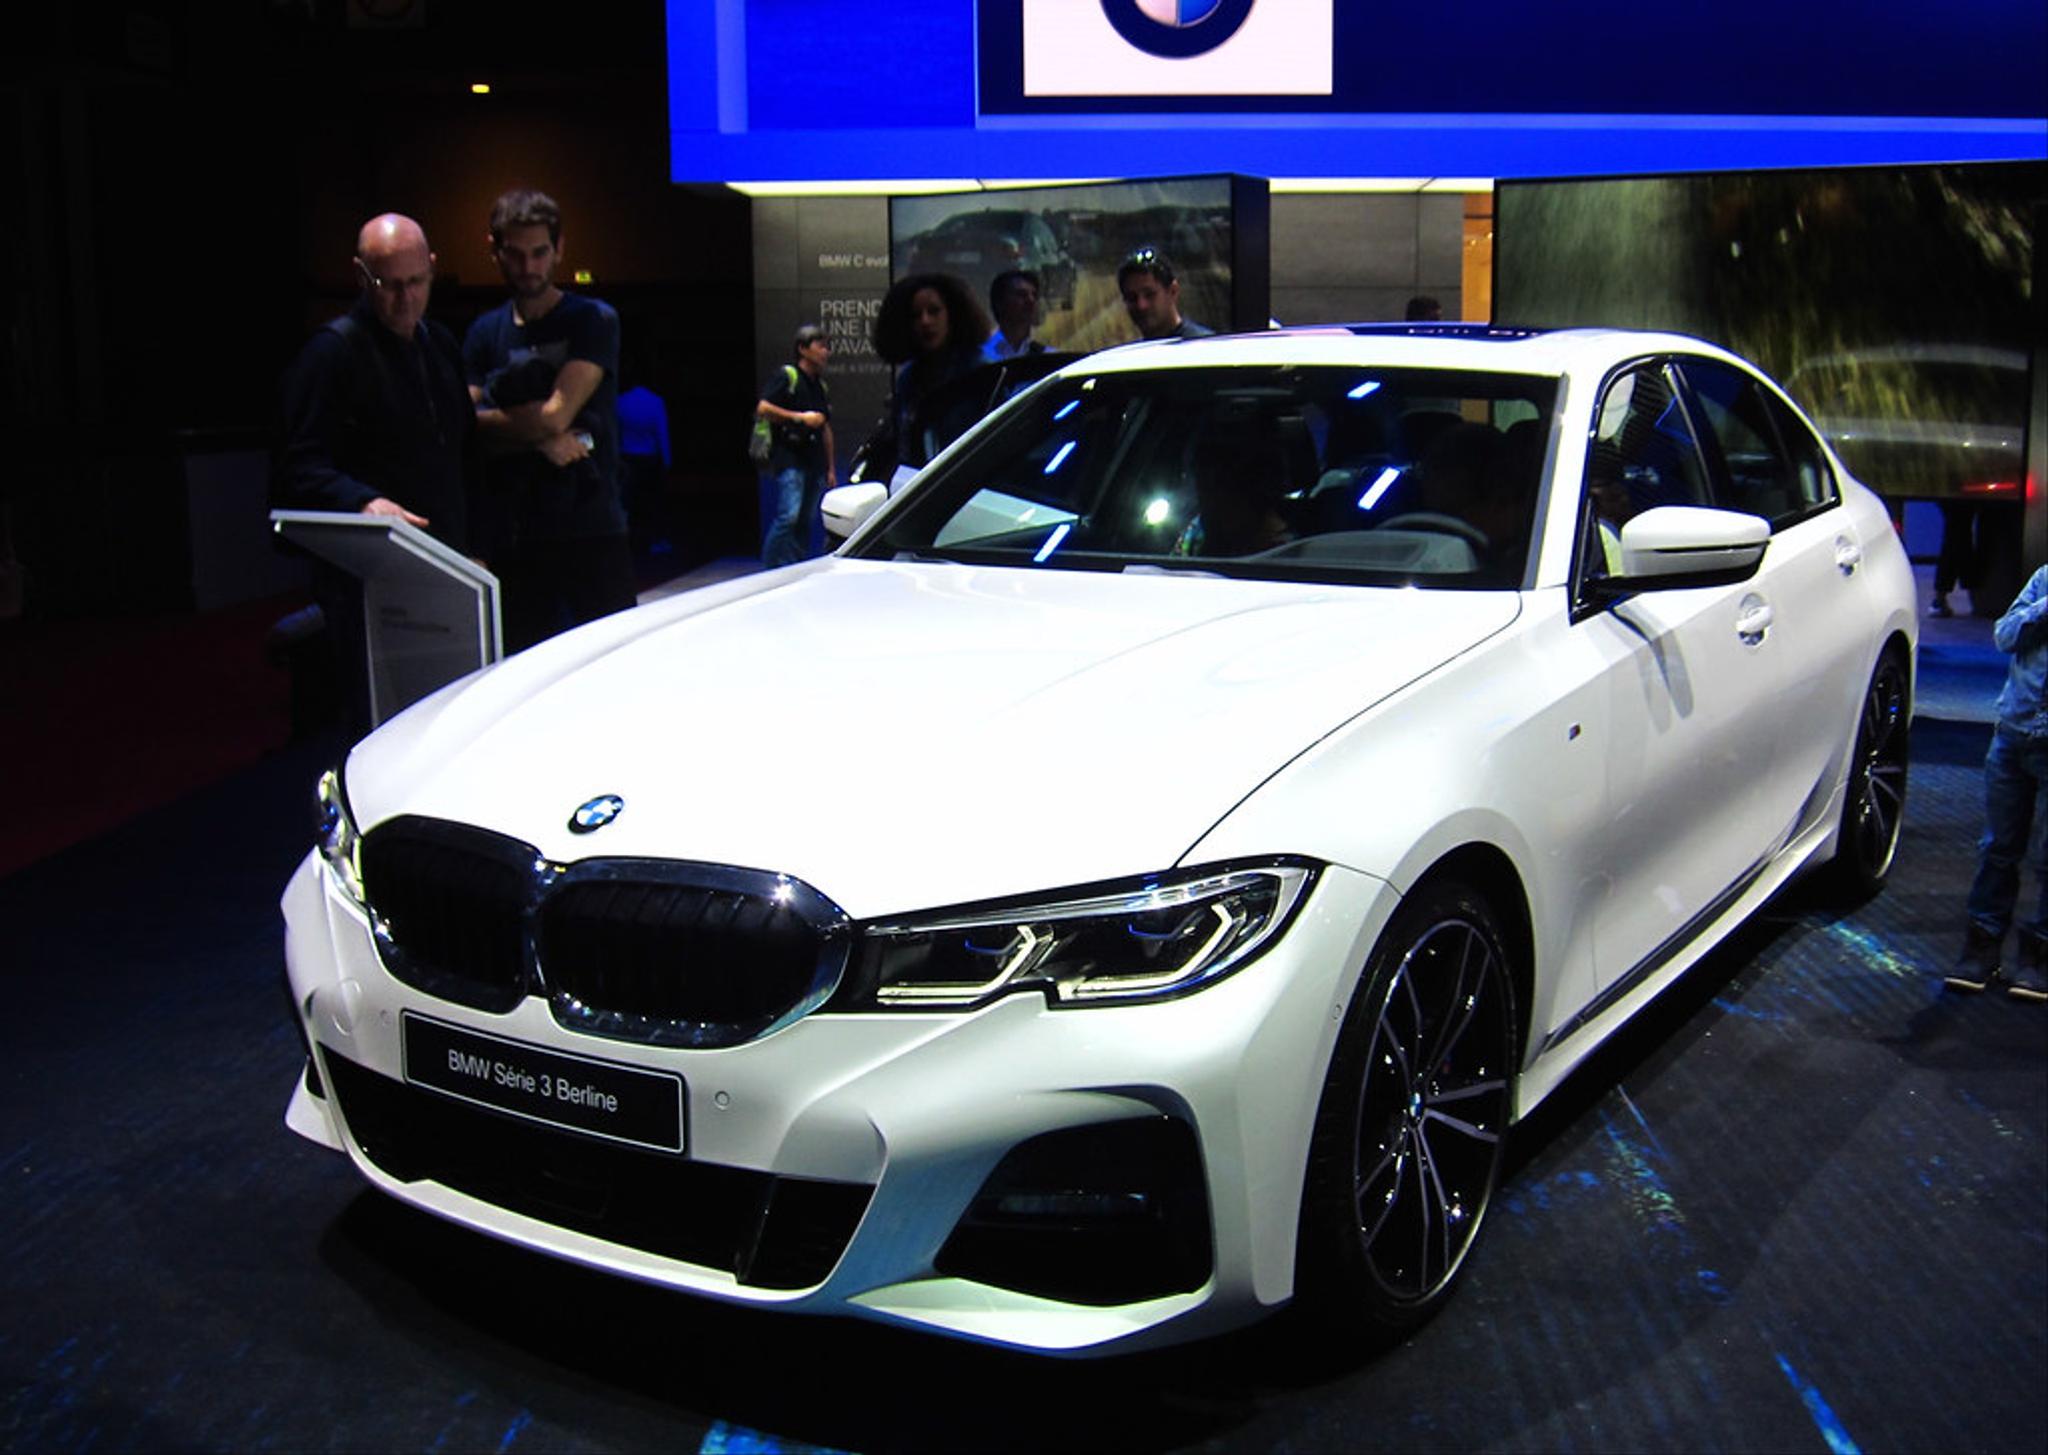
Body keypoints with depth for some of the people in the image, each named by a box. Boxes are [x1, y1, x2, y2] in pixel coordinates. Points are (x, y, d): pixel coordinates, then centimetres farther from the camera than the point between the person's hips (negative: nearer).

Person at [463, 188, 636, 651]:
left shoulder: (593, 321, -1)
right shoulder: (485, 334, 11)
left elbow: (556, 415, -12)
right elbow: (466, 433, 2)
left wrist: (495, 419, 1)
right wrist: (540, 437, -12)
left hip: (592, 530, -3)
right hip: (512, 537, 3)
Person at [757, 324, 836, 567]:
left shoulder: (821, 385, 21)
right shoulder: (786, 376, -3)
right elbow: (763, 408, -13)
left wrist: (831, 469, 23)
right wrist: (800, 417, -15)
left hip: (815, 462, 7)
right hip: (790, 459, -7)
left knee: (807, 520, 7)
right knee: (789, 516, -18)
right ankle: (770, 567, -11)